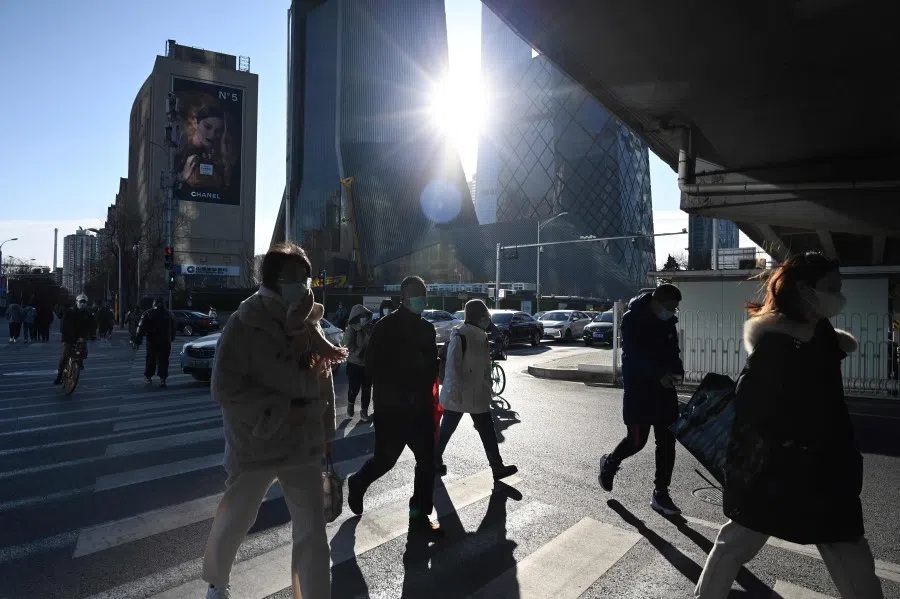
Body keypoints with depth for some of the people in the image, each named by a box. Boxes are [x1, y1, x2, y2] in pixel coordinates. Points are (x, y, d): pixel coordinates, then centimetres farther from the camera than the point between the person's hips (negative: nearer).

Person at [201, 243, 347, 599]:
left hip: (302, 446, 3)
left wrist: (326, 433, 10)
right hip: (253, 446, -3)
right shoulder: (245, 325, -15)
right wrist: (282, 410, -21)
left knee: (313, 535, 3)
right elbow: (225, 389, -18)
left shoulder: (310, 325, -1)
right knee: (232, 524, 18)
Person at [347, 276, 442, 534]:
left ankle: (420, 515, 17)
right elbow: (374, 367, -12)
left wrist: (425, 393, -1)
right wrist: (400, 394, -16)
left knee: (426, 461, 4)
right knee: (385, 459, 5)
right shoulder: (385, 327, -9)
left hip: (420, 407, 5)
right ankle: (357, 484, 36)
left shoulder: (426, 328, 9)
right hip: (391, 407, -5)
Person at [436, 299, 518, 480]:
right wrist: (455, 392, -26)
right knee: (446, 430, 8)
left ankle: (497, 467, 15)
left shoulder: (481, 336, 8)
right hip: (458, 396, -8)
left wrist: (488, 389, 16)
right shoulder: (460, 336, -19)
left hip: (477, 395, 8)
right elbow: (452, 366, -23)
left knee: (487, 431, 9)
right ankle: (435, 461, 27)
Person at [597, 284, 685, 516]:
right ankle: (609, 464, 29)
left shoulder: (668, 322, 7)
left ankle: (660, 494, 16)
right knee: (637, 440, 0)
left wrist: (677, 371, -7)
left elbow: (672, 350, 13)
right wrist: (659, 374, -30)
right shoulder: (632, 319, -13)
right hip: (638, 388, -6)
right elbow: (632, 354, -21)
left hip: (664, 387, 7)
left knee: (667, 441, 6)